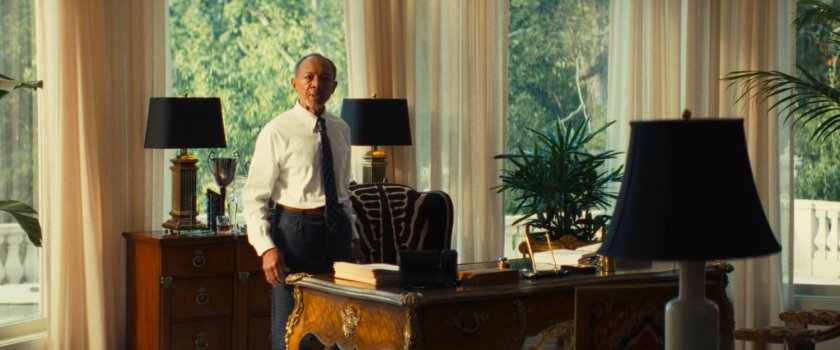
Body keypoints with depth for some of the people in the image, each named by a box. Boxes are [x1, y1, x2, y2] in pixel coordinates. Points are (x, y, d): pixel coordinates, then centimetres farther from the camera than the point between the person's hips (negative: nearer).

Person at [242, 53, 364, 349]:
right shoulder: (277, 131, -7)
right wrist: (266, 247, -18)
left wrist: (353, 238, 15)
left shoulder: (341, 130, 10)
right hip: (295, 230, -5)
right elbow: (254, 196, -8)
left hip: (337, 230, 5)